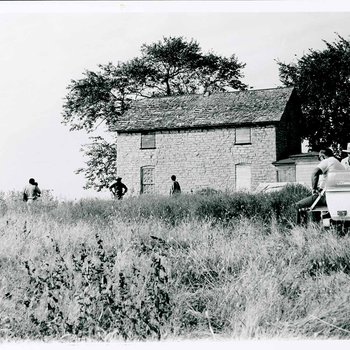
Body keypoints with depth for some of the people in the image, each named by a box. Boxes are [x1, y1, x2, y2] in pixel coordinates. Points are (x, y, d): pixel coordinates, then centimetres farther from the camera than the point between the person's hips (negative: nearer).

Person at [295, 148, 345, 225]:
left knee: (299, 205, -3)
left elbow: (315, 173, -22)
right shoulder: (341, 165, 21)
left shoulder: (326, 161, -4)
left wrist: (314, 189, -15)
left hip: (326, 197, -9)